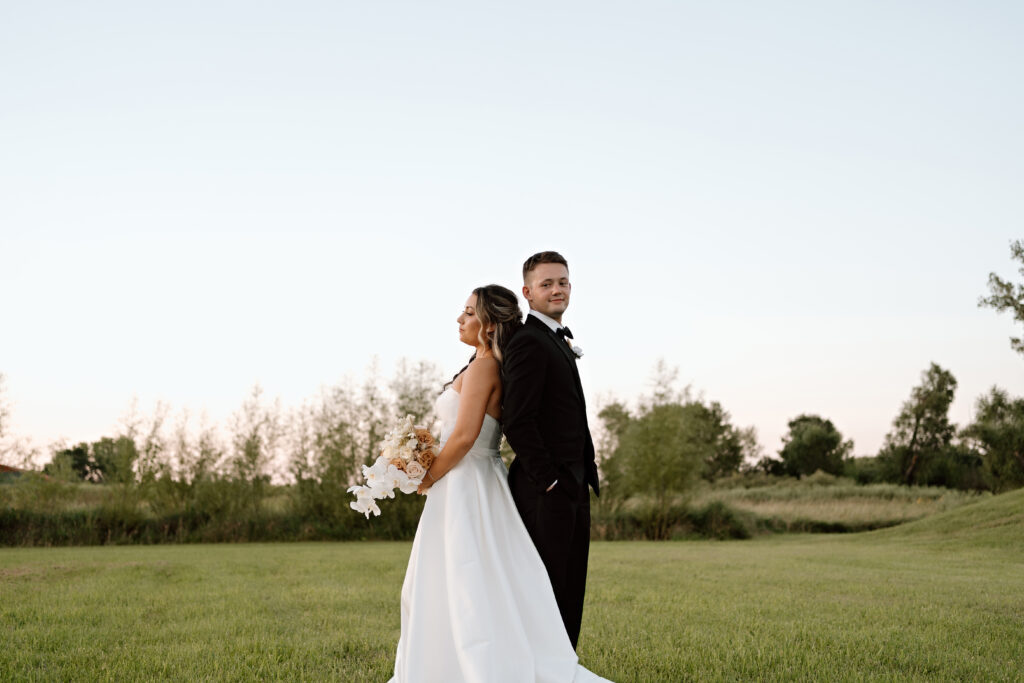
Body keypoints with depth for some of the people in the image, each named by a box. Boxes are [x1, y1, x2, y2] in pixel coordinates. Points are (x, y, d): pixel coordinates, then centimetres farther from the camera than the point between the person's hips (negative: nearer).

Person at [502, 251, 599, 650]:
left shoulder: (558, 340, 17)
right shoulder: (529, 343, -14)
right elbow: (518, 423, -20)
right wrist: (549, 480, -20)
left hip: (571, 486, 10)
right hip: (545, 491, -10)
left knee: (570, 592, 14)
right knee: (546, 592, -5)